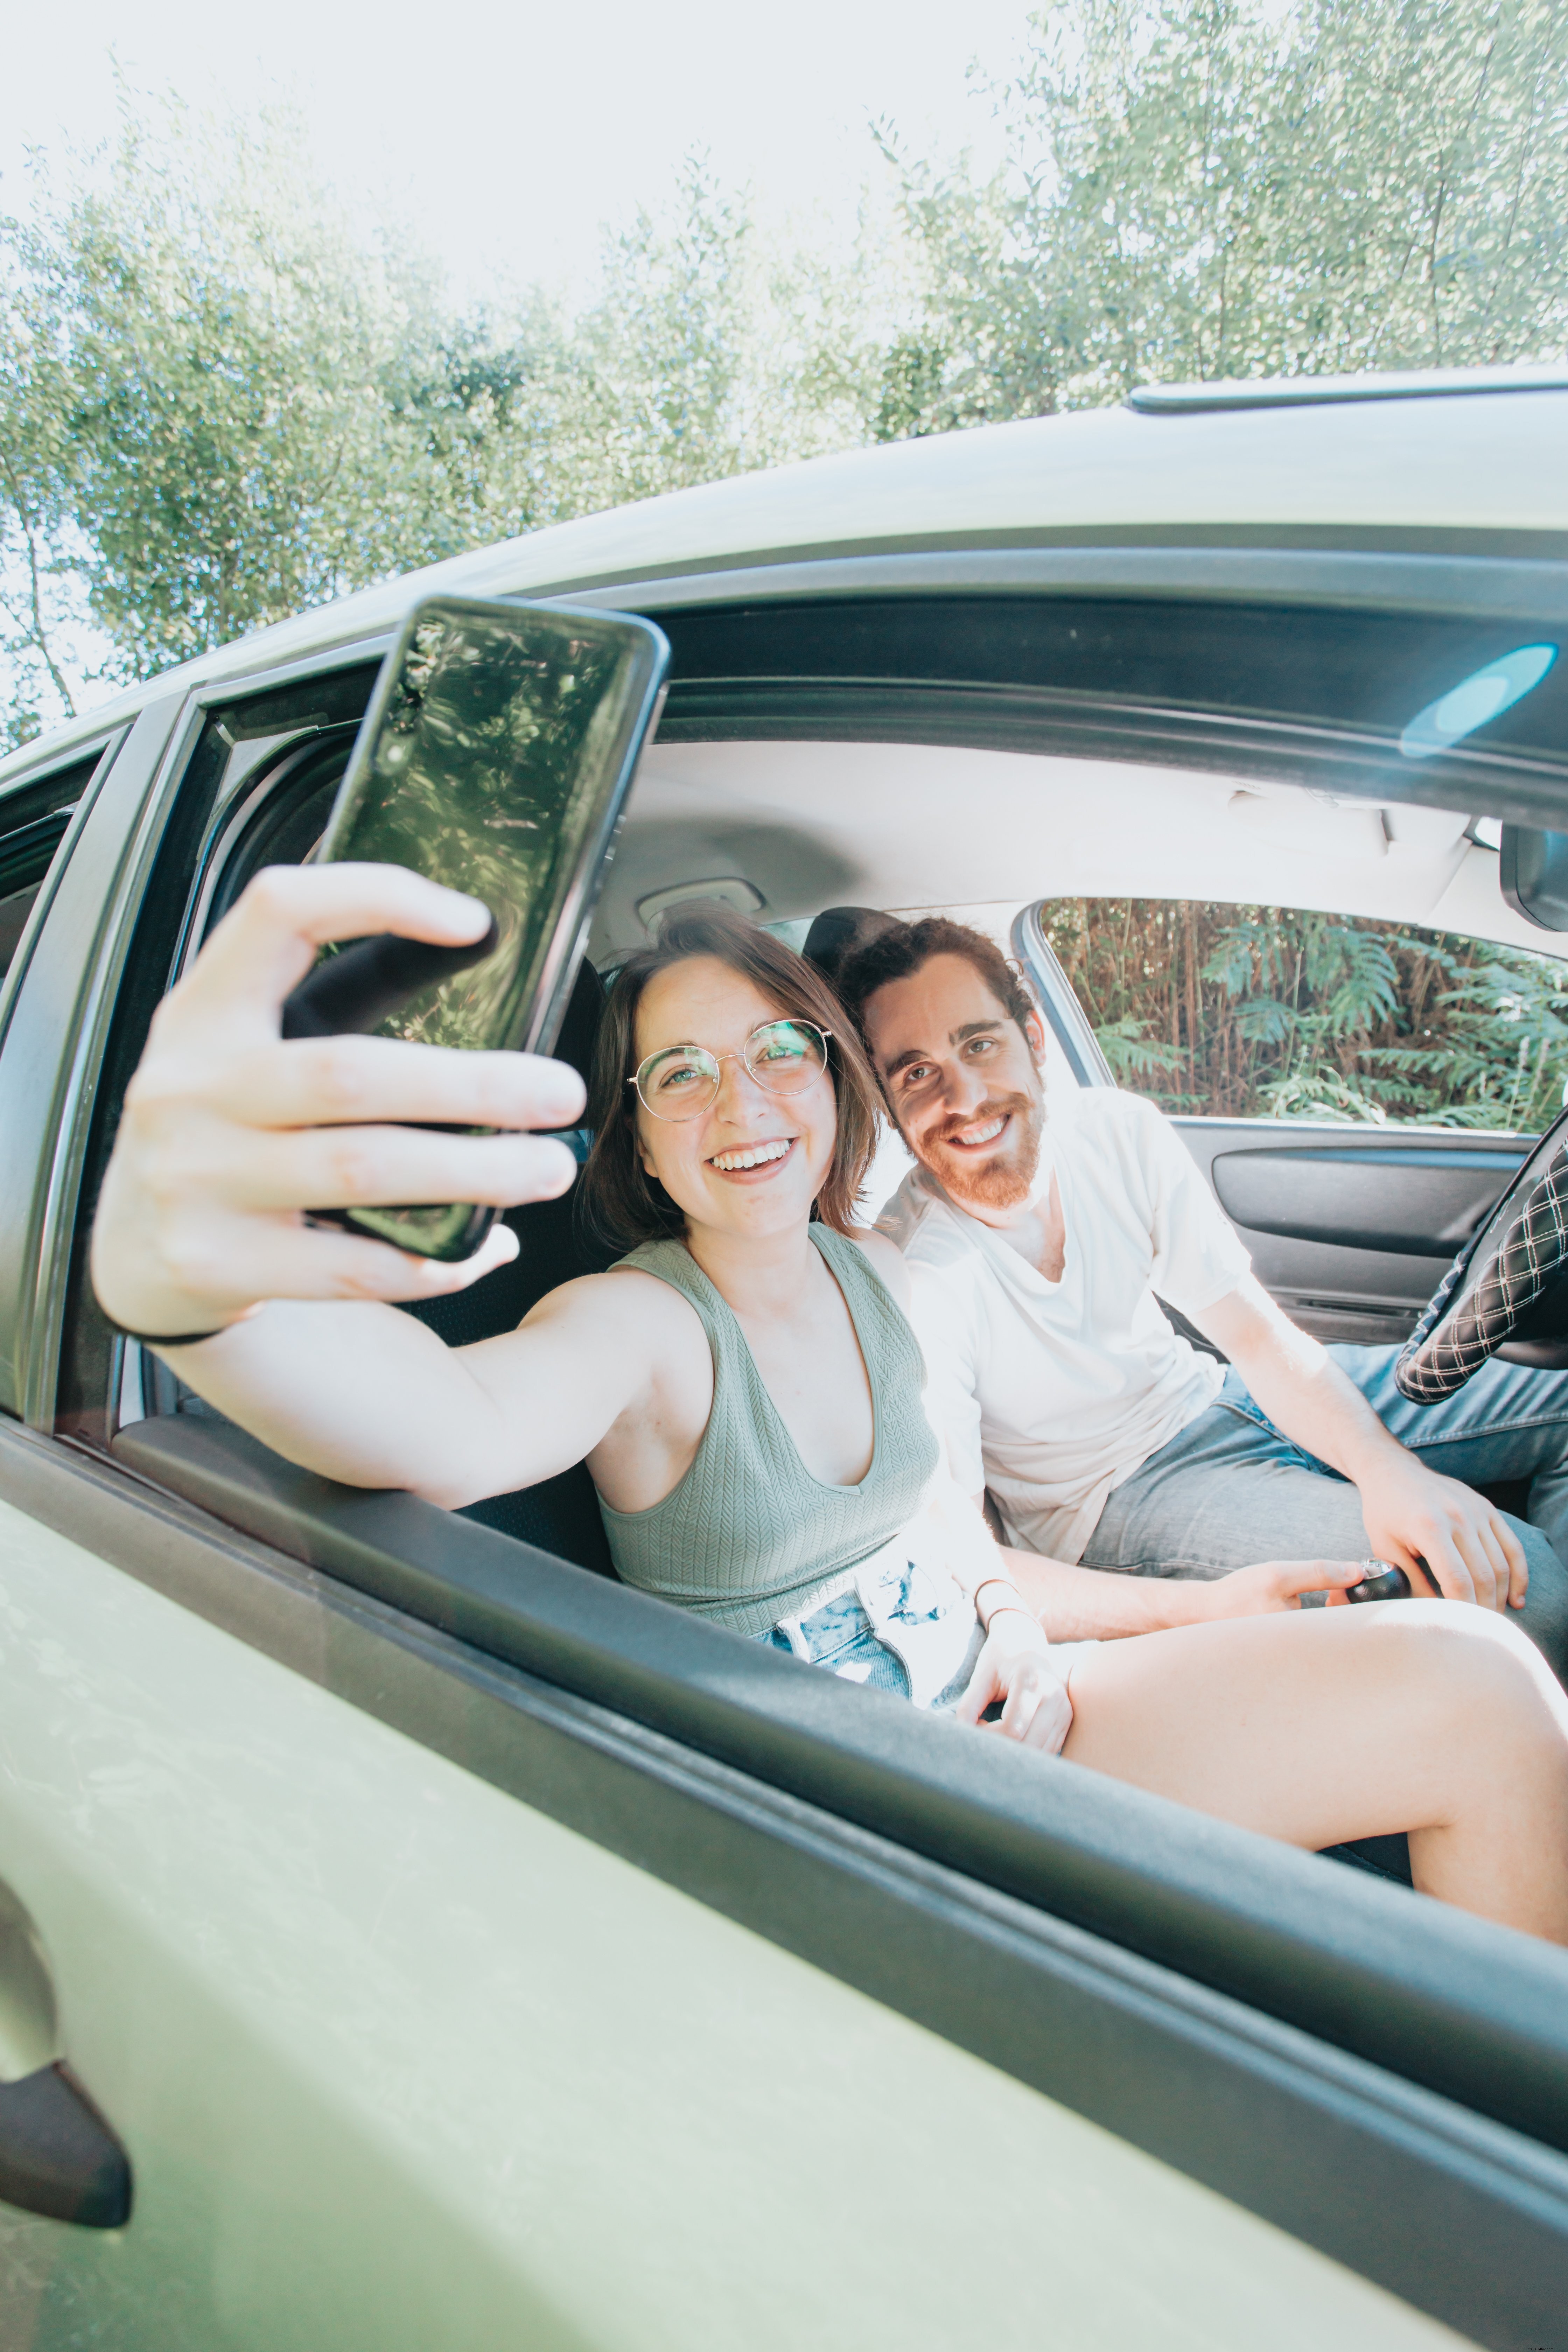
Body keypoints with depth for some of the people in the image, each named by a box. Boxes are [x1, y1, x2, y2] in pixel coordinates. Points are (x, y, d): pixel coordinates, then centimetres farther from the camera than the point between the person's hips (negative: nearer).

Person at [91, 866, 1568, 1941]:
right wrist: (171, 1279, -61)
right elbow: (456, 1429, -42)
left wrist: (1012, 1625, -3)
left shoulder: (876, 1273, 3)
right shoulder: (637, 1323, -18)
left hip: (987, 1709, 6)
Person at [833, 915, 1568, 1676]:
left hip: (1203, 1394, 6)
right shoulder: (909, 1282, -27)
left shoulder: (1120, 1131, -11)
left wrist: (1388, 1469, -25)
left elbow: (1259, 1335, -6)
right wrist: (1203, 1609, -38)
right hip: (1114, 1498, -6)